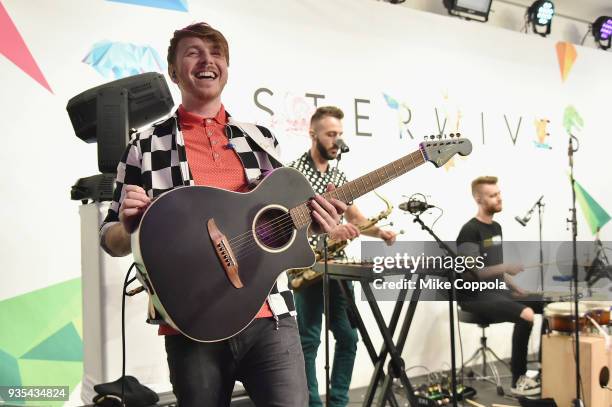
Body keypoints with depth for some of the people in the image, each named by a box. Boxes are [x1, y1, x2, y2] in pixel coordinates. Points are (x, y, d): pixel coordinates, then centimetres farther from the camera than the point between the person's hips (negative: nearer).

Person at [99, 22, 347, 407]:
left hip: (270, 316, 2)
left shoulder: (261, 138, 11)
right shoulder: (146, 146, 3)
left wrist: (312, 219, -2)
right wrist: (130, 223, -16)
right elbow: (112, 240, 6)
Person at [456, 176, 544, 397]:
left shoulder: (496, 227, 14)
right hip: (475, 297, -9)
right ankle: (518, 380, -18)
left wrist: (514, 287, 7)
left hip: (497, 291, 9)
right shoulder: (470, 231, -14)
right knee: (526, 315, -29)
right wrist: (506, 266, -27)